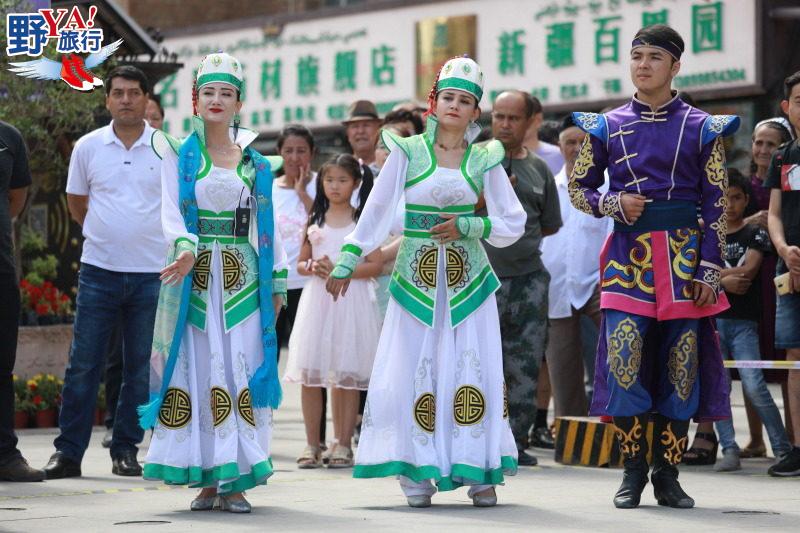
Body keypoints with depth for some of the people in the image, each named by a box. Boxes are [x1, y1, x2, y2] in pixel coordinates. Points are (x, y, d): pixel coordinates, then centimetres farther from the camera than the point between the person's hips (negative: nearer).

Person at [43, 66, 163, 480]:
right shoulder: (88, 147, 4)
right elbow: (75, 203, 16)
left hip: (151, 273, 0)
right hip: (99, 271, 0)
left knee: (141, 369, 4)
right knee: (83, 364, -1)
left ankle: (126, 450, 13)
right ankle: (68, 450, 3)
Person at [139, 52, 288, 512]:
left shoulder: (256, 163, 12)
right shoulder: (178, 154, 6)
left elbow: (267, 225, 12)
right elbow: (171, 214, -4)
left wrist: (278, 281, 5)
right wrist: (186, 248, -24)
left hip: (242, 277, 1)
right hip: (193, 277, -1)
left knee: (242, 371, -4)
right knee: (197, 368, -4)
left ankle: (235, 479, -2)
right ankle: (206, 478, 0)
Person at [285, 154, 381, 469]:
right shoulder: (315, 220, 12)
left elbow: (376, 265, -4)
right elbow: (300, 263, 15)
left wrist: (339, 270, -13)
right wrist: (313, 268, -7)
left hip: (351, 299, -3)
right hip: (317, 299, 3)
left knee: (347, 377, -3)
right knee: (310, 375, -1)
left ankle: (343, 444, 3)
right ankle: (312, 444, 6)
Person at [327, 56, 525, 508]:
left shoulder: (484, 160, 5)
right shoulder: (408, 151, 2)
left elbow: (513, 225, 5)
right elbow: (377, 212, 0)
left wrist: (466, 225, -8)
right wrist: (347, 262, -6)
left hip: (468, 278, 1)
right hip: (417, 277, -1)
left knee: (474, 370, -2)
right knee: (415, 370, -3)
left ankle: (479, 473, 5)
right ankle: (418, 474, 4)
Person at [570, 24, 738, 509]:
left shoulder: (702, 129, 4)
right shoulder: (607, 127, 8)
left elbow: (717, 206, 3)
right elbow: (579, 188, 14)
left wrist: (709, 270, -5)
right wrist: (614, 204, -7)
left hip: (684, 259, 0)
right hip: (629, 255, 0)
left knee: (681, 369, 1)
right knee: (623, 365, -9)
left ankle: (667, 477, 9)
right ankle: (633, 473, 3)